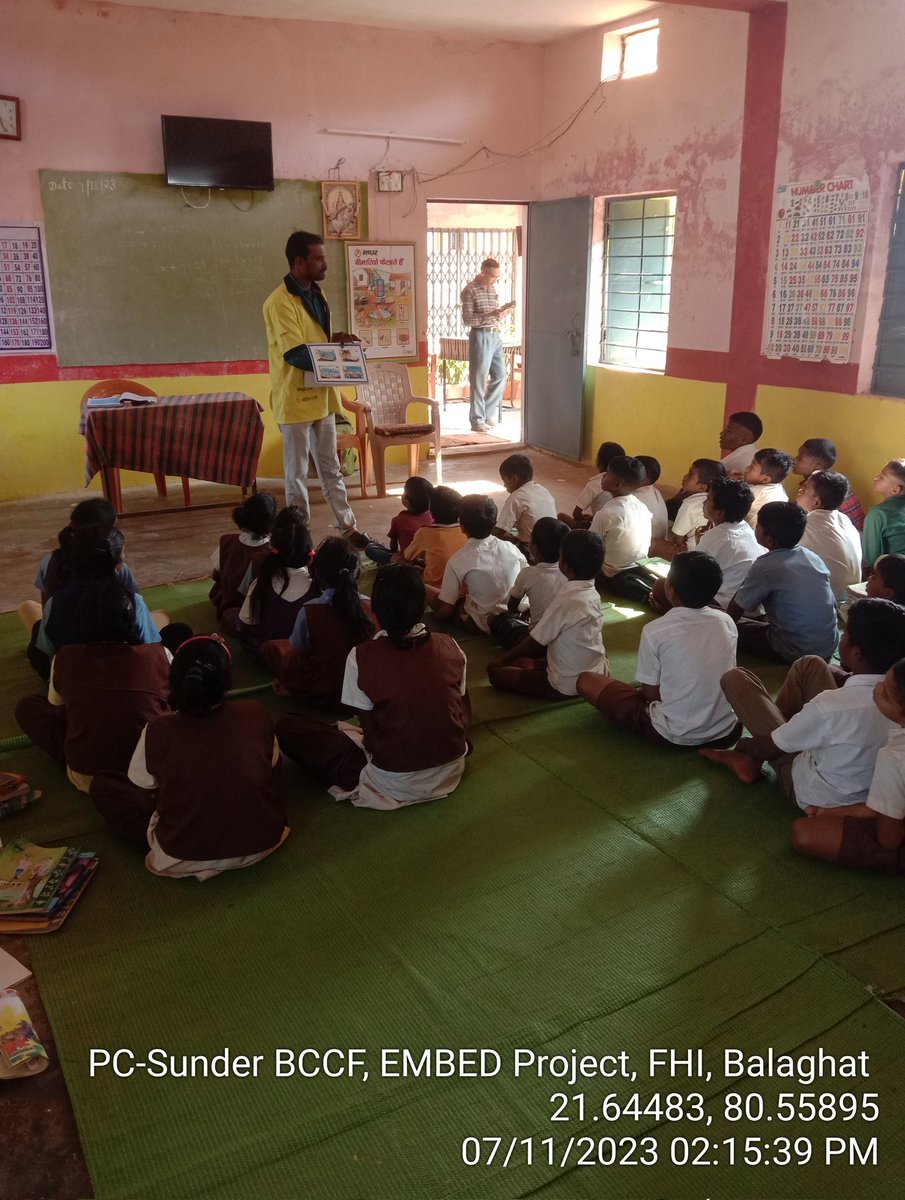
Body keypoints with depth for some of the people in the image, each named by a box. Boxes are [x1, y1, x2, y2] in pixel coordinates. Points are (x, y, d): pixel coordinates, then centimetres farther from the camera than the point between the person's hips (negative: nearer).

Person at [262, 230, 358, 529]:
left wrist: (335, 340, -2)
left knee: (331, 467, 17)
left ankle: (347, 525, 26)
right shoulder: (280, 302, -18)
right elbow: (296, 354, -23)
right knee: (297, 473, 3)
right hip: (296, 399, -8)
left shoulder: (316, 294, 11)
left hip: (321, 395, 8)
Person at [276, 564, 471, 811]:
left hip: (394, 784, -2)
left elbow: (370, 732, -9)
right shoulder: (450, 647, -7)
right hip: (451, 772, 2)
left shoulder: (362, 657, -17)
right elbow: (465, 719, 3)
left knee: (288, 727, 5)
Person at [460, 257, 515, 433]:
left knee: (500, 376, 9)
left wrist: (504, 308, 1)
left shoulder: (492, 288, 13)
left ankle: (488, 414, 20)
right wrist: (491, 315, -23)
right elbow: (467, 319, -15)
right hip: (480, 337, -7)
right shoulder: (470, 290, -9)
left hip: (495, 336, 8)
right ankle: (477, 420, 3)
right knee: (478, 380, -3)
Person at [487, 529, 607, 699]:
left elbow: (533, 642, -15)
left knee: (495, 672, 1)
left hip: (568, 687, -8)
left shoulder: (565, 600, -26)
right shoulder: (592, 593, -2)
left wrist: (501, 661, 0)